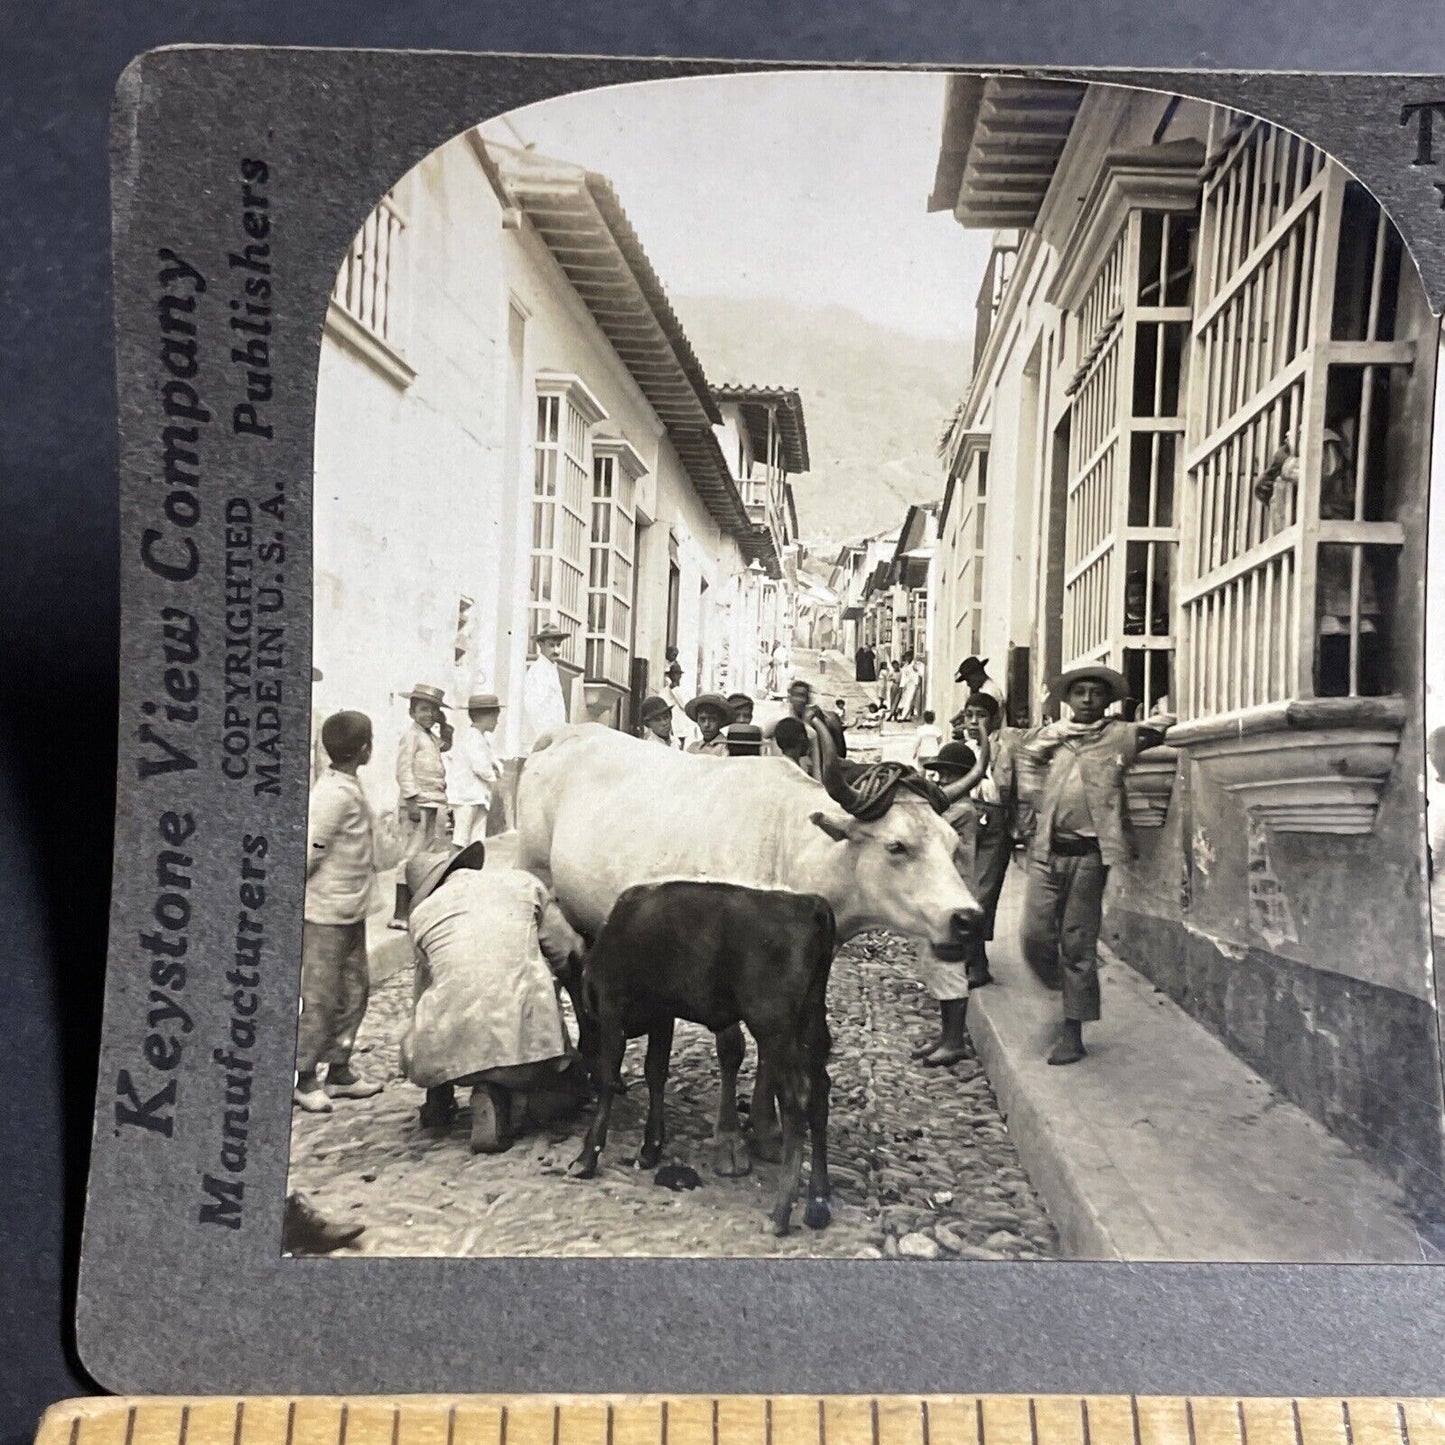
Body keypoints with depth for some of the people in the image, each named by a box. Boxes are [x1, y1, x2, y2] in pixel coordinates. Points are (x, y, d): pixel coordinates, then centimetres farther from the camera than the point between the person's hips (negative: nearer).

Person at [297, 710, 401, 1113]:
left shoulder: (351, 790, 11)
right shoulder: (335, 795, -21)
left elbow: (374, 843, 20)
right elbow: (309, 852, -21)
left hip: (350, 911, 10)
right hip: (325, 913, -10)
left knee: (354, 989, 14)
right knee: (320, 997, -1)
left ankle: (339, 1069, 24)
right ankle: (304, 1079, 10)